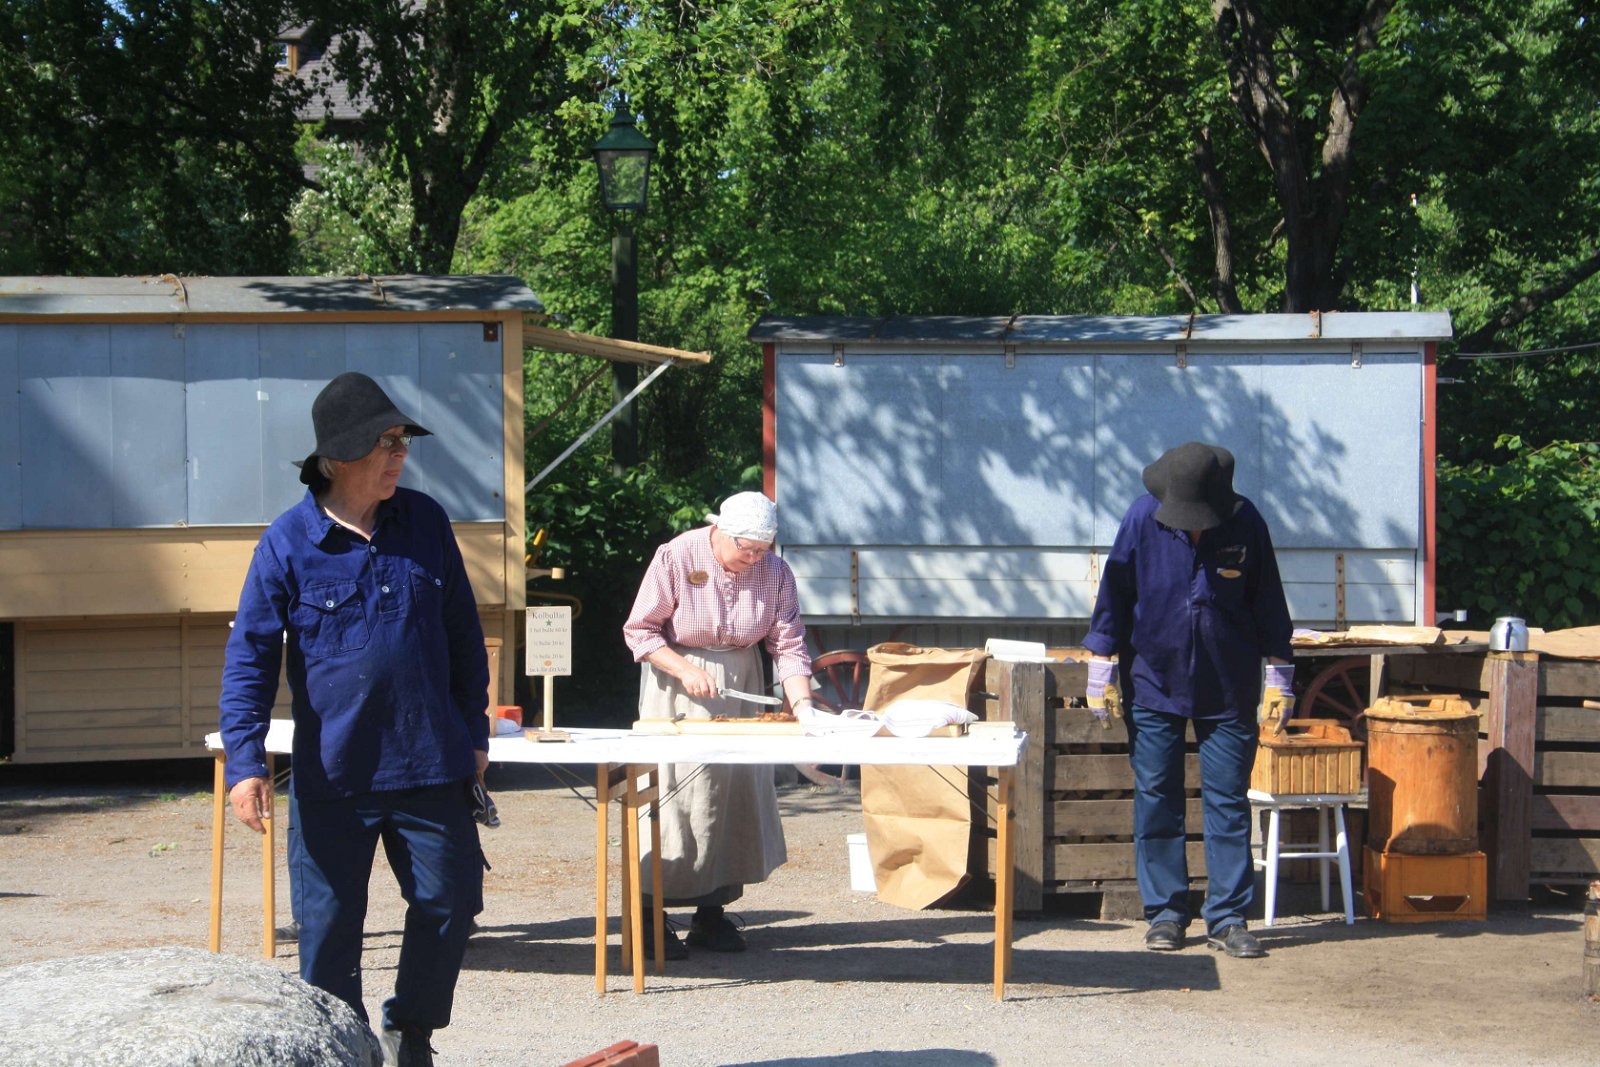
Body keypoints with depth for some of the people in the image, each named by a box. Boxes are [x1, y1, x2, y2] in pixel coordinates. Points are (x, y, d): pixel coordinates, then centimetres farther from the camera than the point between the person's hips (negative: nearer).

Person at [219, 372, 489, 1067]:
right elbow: (249, 656, -5)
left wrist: (473, 732, 15)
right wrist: (245, 761, -13)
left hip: (429, 764, 3)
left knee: (450, 899, 5)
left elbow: (463, 636, 13)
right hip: (332, 772, -3)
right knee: (330, 920, 3)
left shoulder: (425, 522, 4)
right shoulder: (288, 542, -6)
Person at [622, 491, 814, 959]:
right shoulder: (676, 557, -14)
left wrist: (802, 702, -18)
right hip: (675, 686, -4)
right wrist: (685, 669, -21)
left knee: (738, 789, 0)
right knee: (673, 791, -10)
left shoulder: (775, 571, -5)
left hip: (740, 686, 4)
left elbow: (789, 645, -5)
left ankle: (711, 915, 9)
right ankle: (649, 916, -5)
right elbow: (639, 631, -9)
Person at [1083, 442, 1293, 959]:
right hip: (1155, 684, 0)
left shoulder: (1245, 523, -7)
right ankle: (1165, 913, 10)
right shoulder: (1143, 519, -10)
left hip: (1228, 690, 0)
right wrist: (1102, 670, 0)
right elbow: (1114, 592, 0)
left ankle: (1228, 917, 5)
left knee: (1228, 802, 0)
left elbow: (1268, 604, 3)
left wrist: (1278, 675, 3)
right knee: (1156, 802, 2)